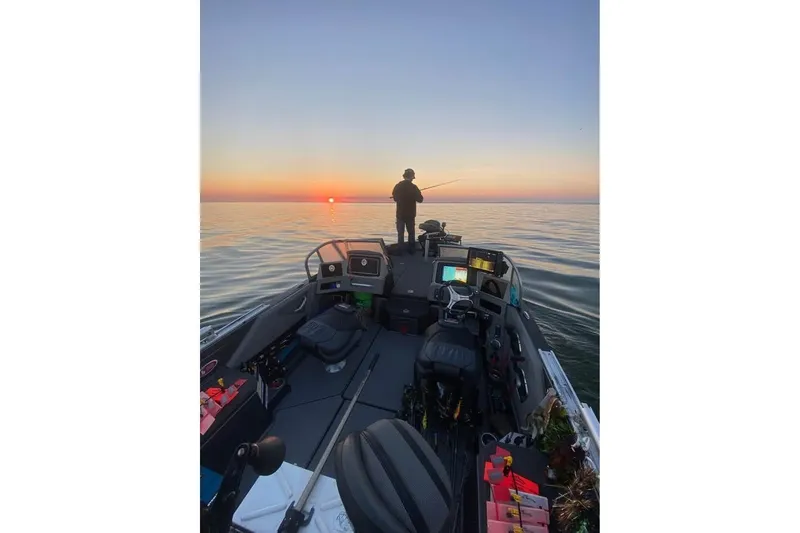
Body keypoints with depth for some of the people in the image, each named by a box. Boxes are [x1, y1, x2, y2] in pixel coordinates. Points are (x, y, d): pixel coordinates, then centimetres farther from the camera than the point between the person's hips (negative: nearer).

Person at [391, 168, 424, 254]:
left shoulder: (397, 186, -5)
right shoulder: (414, 187, -12)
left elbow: (395, 198, 8)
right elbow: (420, 199, -4)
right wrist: (418, 193, 14)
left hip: (400, 213, 1)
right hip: (410, 214, -1)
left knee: (400, 232, 8)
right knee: (411, 232, 11)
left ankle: (400, 250, 7)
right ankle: (411, 250, 16)